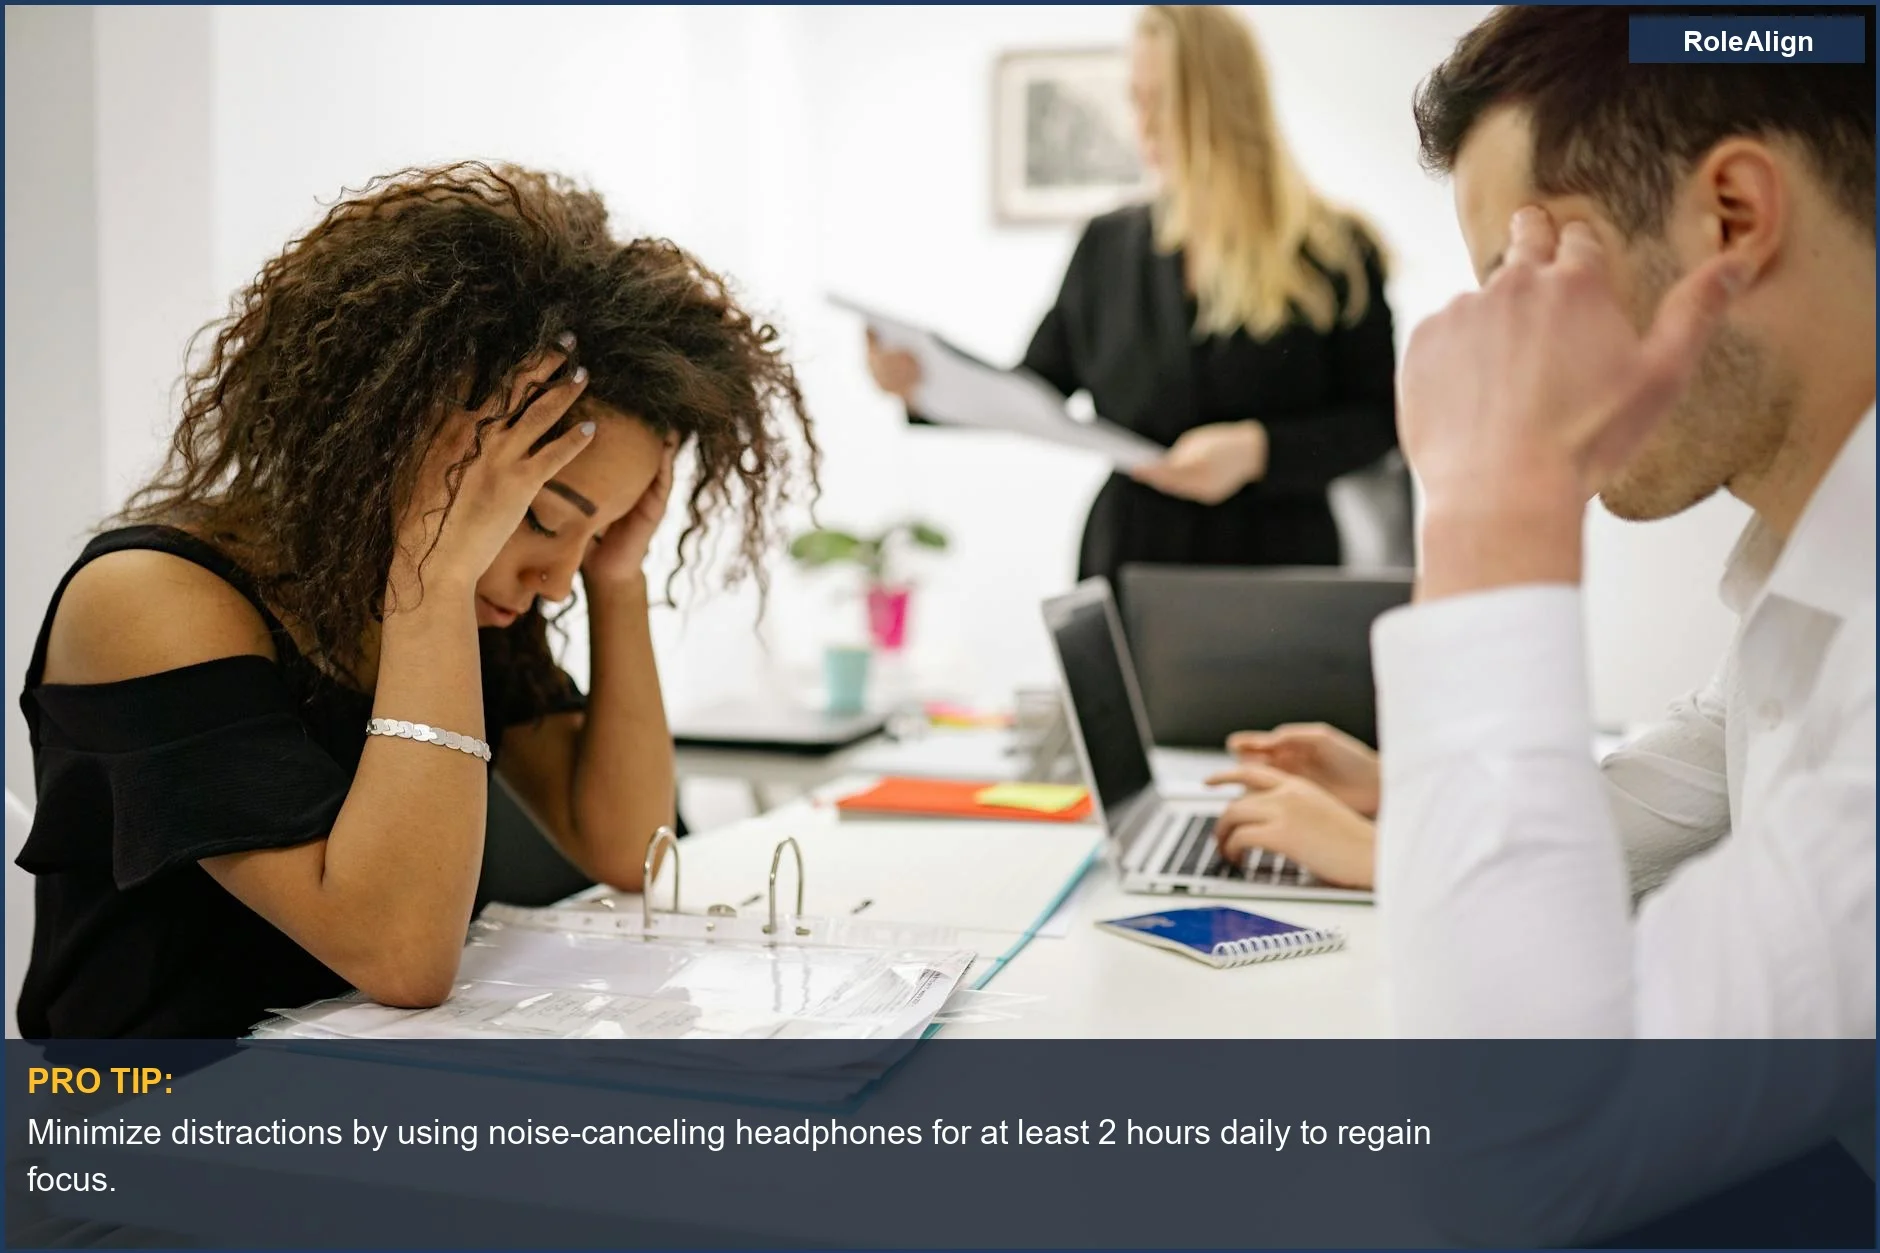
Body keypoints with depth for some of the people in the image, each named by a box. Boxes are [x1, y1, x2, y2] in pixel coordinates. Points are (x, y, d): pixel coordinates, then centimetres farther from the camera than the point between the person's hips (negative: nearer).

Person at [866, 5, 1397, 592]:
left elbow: (1379, 420, -5)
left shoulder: (1332, 252, -3)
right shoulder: (1108, 246, 8)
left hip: (1277, 567, -2)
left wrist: (1258, 450, -20)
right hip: (1129, 564, 3)